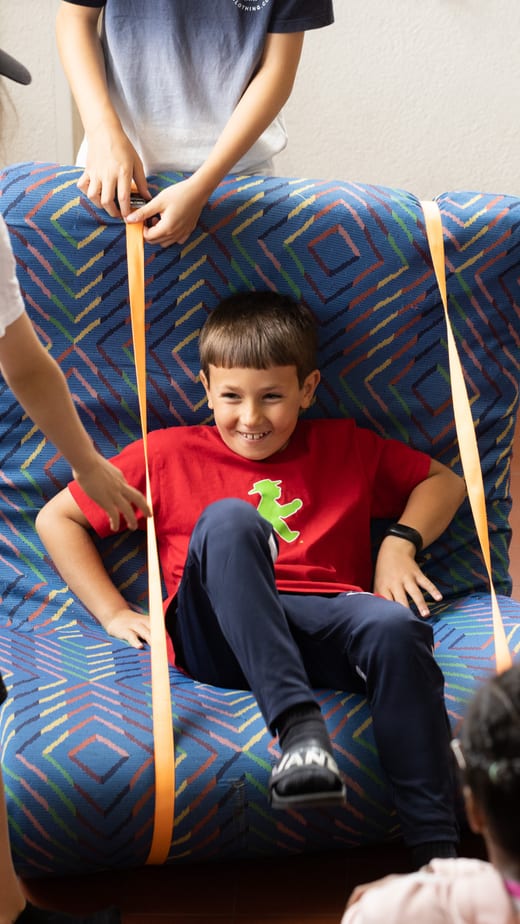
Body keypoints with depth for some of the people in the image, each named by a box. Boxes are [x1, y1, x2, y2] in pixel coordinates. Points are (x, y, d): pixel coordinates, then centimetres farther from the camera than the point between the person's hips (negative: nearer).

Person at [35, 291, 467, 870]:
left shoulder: (344, 447, 22)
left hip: (325, 626, 1)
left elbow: (445, 480, 29)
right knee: (229, 518, -31)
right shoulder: (169, 454, 17)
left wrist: (401, 542, 9)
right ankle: (298, 725, -43)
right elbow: (56, 518, 19)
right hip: (221, 640, -1)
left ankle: (436, 850, -33)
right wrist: (113, 612, 8)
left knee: (396, 625, -34)